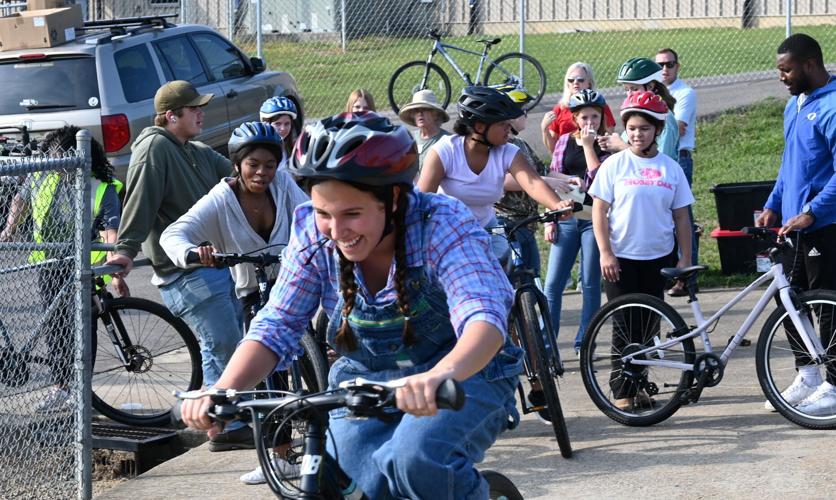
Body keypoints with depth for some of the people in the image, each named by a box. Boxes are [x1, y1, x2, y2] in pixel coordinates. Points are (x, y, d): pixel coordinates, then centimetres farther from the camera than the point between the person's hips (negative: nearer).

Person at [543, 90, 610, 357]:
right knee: (553, 283, -1)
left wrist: (588, 145, -12)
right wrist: (549, 220, 4)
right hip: (566, 217, 2)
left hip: (594, 217, -2)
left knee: (590, 283, 3)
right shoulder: (564, 141, 9)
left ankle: (583, 343, 12)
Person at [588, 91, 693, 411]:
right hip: (621, 258, -2)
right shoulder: (614, 165, -2)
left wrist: (685, 258, 4)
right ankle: (622, 392, 4)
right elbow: (599, 211, -3)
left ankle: (639, 384, 20)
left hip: (658, 258, 3)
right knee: (625, 326, -2)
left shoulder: (670, 168, 5)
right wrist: (605, 253, -11)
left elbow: (681, 216, 8)